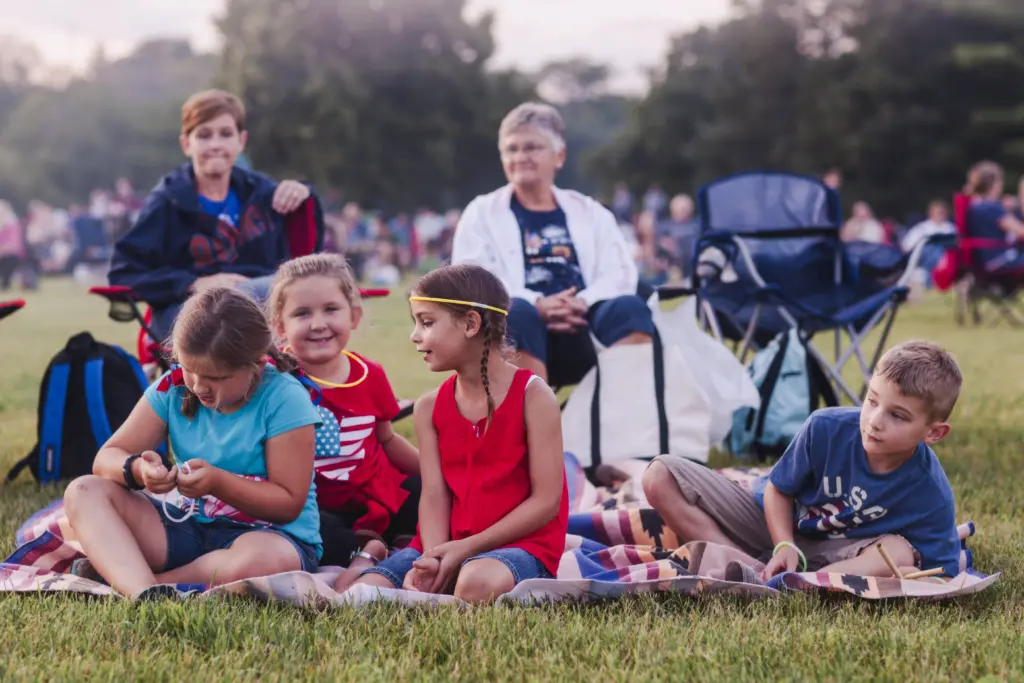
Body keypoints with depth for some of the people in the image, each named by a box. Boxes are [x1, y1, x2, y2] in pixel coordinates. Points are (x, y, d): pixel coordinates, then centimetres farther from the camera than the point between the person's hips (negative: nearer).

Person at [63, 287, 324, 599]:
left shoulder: (284, 399, -13)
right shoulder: (174, 387, -1)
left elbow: (289, 504, -13)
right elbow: (106, 458, -2)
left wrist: (219, 483, -25)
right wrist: (137, 470, -25)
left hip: (269, 534, -5)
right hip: (187, 528, 5)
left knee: (259, 561, -42)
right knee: (84, 492, -11)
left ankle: (118, 576, -22)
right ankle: (144, 592, -38)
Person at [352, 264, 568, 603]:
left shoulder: (532, 395, -6)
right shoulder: (430, 407, 9)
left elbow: (547, 501, -10)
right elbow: (434, 495, 0)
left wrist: (467, 548, -16)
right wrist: (435, 558, -22)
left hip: (520, 543, -4)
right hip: (447, 544, 4)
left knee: (477, 582, -39)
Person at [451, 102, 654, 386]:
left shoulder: (590, 212, 23)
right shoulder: (482, 213, 17)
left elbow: (620, 271, 8)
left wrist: (583, 303, -15)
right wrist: (537, 305, -17)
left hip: (585, 335, 2)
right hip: (526, 339, -2)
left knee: (629, 306, -29)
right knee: (517, 312, -36)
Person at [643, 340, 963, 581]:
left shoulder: (931, 495, -24)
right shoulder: (826, 428, -22)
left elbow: (943, 570, -18)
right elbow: (778, 489, -8)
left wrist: (912, 573, -39)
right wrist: (784, 547, -24)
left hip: (836, 553, -2)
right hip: (778, 526, 2)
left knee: (900, 553, -36)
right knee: (660, 477, -15)